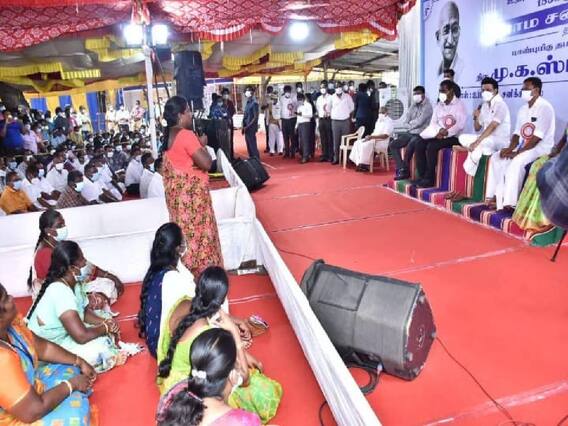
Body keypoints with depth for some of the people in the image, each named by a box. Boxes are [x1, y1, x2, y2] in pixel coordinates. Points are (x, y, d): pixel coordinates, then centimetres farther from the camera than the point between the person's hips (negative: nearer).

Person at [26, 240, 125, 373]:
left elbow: (85, 311, 8)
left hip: (64, 333, 9)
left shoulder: (74, 283, -3)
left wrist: (106, 322, -11)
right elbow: (81, 336, -36)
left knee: (111, 332, -1)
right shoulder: (60, 292, -32)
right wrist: (106, 327, -17)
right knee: (100, 350, -24)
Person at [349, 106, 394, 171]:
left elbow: (385, 136, -21)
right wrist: (369, 136, 1)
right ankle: (359, 164, -10)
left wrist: (372, 137, -25)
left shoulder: (389, 122, -11)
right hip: (374, 139, 10)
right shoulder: (379, 120, 17)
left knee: (366, 145, -32)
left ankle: (364, 165, -21)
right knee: (357, 143, -4)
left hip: (382, 142, -9)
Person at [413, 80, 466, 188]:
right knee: (419, 145, -17)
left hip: (452, 137, -6)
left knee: (432, 146, -32)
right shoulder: (439, 105, 16)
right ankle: (422, 176, -15)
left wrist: (446, 133, -24)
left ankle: (430, 178, -24)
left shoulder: (459, 104, -3)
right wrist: (439, 131, -13)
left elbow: (460, 125, -15)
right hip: (439, 134, 7)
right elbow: (433, 122, 8)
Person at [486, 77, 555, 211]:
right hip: (523, 146, 8)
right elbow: (517, 133, 11)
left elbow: (537, 137, -21)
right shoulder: (523, 109, 13)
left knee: (516, 162, -34)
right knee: (496, 158, -10)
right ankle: (497, 197, -14)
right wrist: (510, 148, -9)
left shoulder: (545, 107, -12)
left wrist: (517, 152, -23)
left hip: (541, 147, -8)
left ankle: (509, 202, -31)